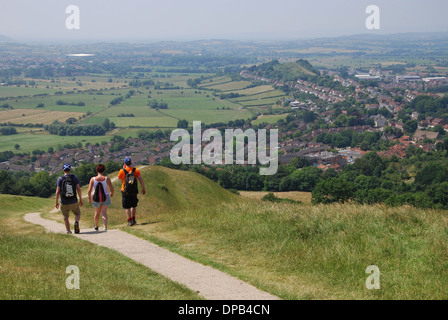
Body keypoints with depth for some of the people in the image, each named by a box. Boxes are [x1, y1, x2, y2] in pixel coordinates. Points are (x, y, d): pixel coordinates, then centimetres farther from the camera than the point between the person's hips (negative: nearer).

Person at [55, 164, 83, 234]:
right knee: (77, 214, 22)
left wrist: (56, 202, -2)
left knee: (65, 217, 20)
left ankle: (68, 231, 16)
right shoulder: (74, 177, -2)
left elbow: (57, 191, -9)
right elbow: (78, 189, -6)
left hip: (64, 203, 0)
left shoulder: (60, 179, -5)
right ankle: (76, 222, -8)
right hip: (74, 202, 0)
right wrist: (81, 200, 2)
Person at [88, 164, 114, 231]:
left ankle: (96, 226, 42)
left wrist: (90, 198, 6)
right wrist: (112, 193, 15)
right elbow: (112, 189, -8)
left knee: (97, 212, 21)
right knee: (104, 213, 0)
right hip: (105, 197, -1)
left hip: (96, 198, 1)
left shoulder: (93, 179, -12)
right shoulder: (107, 179, -13)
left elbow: (89, 191, -11)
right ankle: (105, 227, -18)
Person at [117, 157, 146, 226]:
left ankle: (129, 221, -2)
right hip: (134, 191, 2)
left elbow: (119, 177, 11)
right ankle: (133, 219, 25)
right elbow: (140, 179, -6)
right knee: (134, 206, 20)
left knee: (127, 207, 3)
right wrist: (143, 188, 0)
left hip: (125, 192, -2)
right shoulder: (136, 170, -3)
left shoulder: (122, 171, -8)